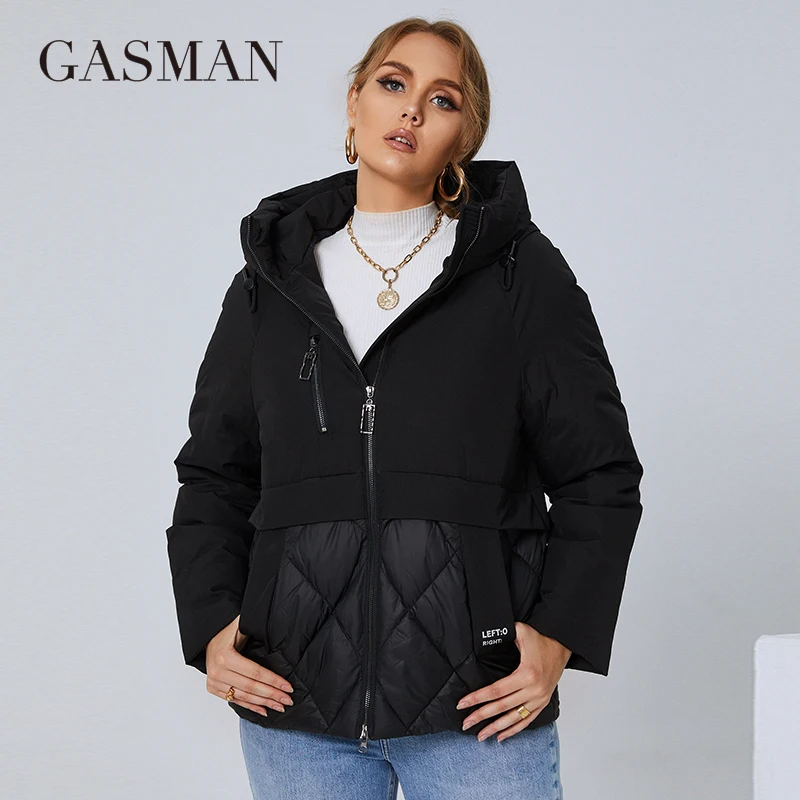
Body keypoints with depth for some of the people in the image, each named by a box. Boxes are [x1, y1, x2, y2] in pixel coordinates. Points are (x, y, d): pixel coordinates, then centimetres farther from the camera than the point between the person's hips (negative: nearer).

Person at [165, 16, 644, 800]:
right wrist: (210, 628, 2)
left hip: (479, 706, -2)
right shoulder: (271, 280, 9)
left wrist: (559, 638, -7)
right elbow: (213, 475, 14)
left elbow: (599, 477, 3)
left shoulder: (522, 272, 2)